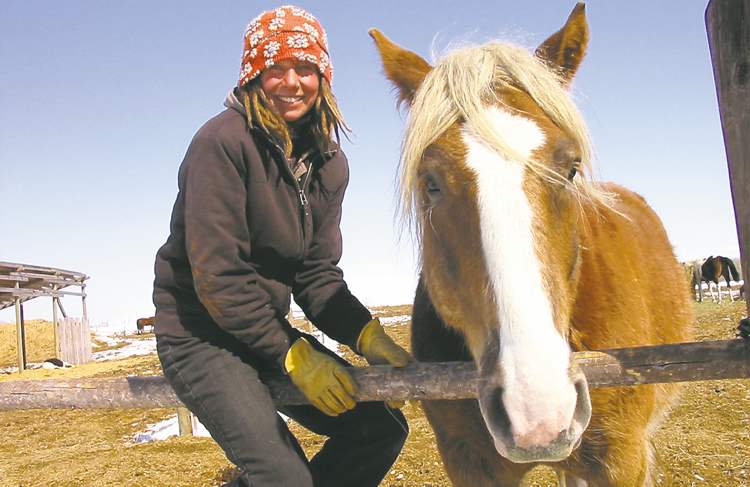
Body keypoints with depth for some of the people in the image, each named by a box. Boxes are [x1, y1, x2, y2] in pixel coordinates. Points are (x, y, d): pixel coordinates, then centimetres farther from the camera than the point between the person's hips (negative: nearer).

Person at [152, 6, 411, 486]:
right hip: (200, 335, -7)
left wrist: (369, 336, -12)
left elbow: (318, 273, 2)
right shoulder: (223, 141, -17)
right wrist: (294, 354, -20)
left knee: (382, 430, 5)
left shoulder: (329, 162, 3)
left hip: (269, 329, 7)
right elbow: (217, 275, -21)